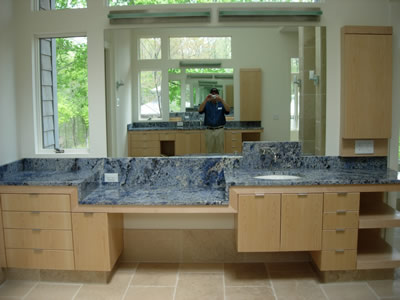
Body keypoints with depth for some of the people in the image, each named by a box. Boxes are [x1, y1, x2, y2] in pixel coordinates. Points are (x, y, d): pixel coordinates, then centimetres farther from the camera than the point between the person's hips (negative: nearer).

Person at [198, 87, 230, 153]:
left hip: (219, 130, 0)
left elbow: (228, 110, -12)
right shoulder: (206, 104, 6)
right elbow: (200, 110, -13)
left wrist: (221, 100, -24)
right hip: (209, 131, 0)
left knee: (220, 151, 2)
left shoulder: (221, 104, 7)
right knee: (209, 151, 3)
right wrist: (206, 100, -24)